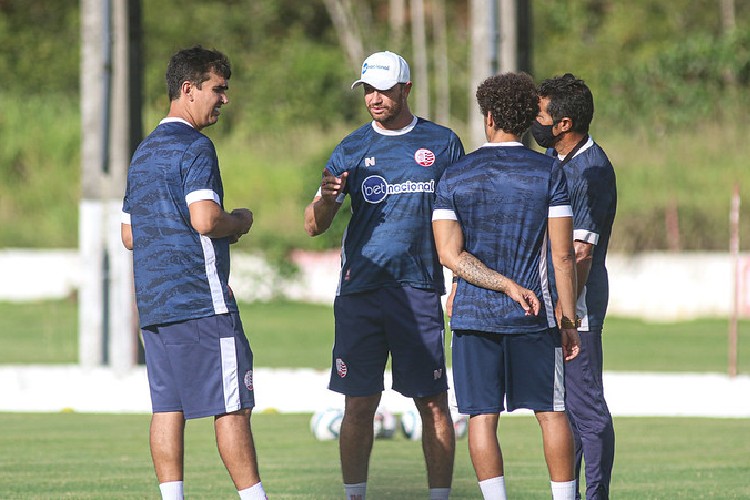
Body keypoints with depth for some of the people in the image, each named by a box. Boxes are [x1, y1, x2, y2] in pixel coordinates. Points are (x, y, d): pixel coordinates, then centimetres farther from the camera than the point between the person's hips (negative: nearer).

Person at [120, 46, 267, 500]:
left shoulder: (144, 152, 19)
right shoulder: (194, 147, -9)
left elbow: (129, 234, 23)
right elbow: (205, 220, -22)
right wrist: (240, 221, -1)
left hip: (152, 304, 8)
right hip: (201, 300, -8)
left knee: (168, 407, 4)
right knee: (232, 406, -5)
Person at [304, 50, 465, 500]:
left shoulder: (442, 143, 7)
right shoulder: (352, 149, 8)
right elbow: (315, 226, 4)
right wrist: (325, 198, -18)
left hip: (419, 289, -1)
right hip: (360, 291, 1)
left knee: (434, 403, -2)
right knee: (359, 404, -1)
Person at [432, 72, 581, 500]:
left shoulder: (455, 177, 3)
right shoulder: (548, 173, -1)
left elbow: (449, 253, -7)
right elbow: (563, 255, -5)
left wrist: (507, 285, -9)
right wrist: (569, 320, 1)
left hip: (474, 315, 1)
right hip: (534, 318, -1)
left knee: (482, 416, 2)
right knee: (552, 413, 7)